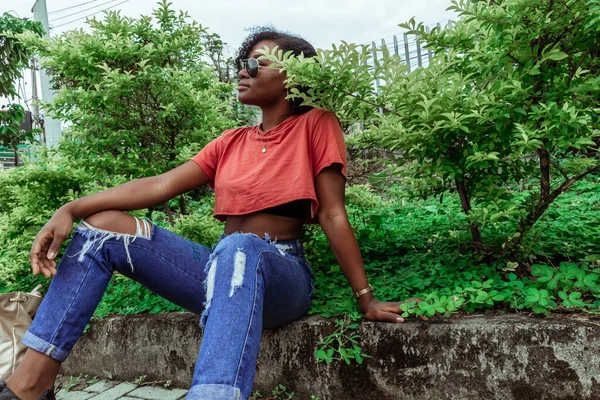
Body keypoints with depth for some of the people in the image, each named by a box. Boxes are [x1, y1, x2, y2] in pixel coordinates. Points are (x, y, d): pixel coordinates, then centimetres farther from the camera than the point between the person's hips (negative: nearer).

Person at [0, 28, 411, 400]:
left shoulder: (316, 125, -1)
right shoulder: (232, 142, 14)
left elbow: (333, 215, -6)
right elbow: (159, 186, 4)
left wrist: (366, 299, -8)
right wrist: (72, 209, -6)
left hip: (281, 273, -5)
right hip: (223, 268, 6)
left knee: (239, 249, -40)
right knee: (103, 226, -5)